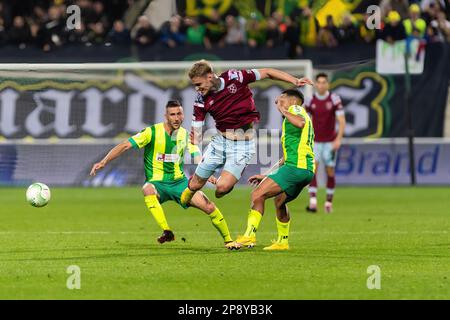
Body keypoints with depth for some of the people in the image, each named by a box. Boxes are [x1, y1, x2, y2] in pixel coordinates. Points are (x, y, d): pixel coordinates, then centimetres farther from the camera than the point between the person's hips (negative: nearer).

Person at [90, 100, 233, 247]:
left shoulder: (185, 134, 2)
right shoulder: (152, 132, -10)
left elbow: (198, 158, 2)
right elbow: (125, 146, -13)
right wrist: (104, 162, -24)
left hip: (179, 182, 3)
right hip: (157, 183, -3)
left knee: (209, 207, -13)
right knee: (148, 190, -40)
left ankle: (228, 240, 9)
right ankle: (167, 232, -38)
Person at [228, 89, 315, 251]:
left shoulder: (295, 109, 3)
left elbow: (300, 123, -26)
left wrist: (284, 110, -12)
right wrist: (267, 175, 34)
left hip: (295, 166, -10)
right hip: (307, 170, 10)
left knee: (257, 195, -14)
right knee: (279, 201, 29)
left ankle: (249, 236, -20)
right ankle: (283, 242, 35)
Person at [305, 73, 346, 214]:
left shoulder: (335, 99, -6)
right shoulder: (310, 101, 0)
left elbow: (342, 121, -8)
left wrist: (338, 139, -18)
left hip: (330, 142, -1)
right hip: (315, 141, 1)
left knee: (330, 171, 3)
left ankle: (329, 201, 20)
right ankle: (313, 201, -23)